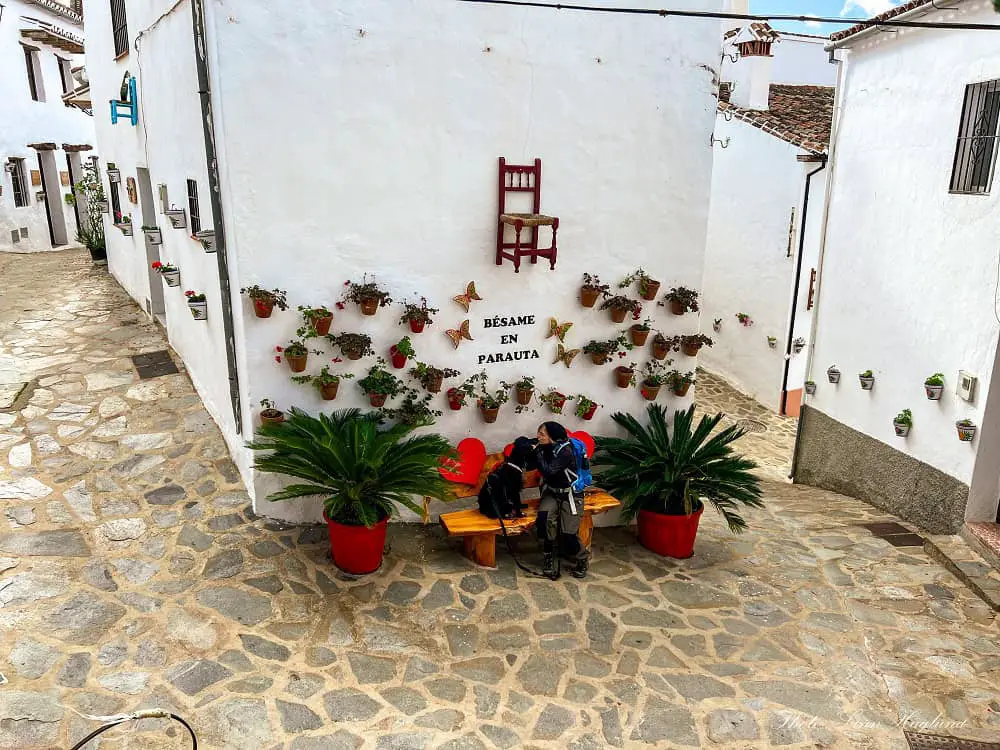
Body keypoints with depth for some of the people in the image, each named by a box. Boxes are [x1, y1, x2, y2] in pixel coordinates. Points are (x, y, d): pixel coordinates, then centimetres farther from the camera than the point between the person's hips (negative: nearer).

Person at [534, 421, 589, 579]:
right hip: (551, 493, 5)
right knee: (544, 516, -27)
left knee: (568, 534, -16)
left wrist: (538, 452, -24)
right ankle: (549, 557, -9)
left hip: (571, 494, -5)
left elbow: (548, 471, -30)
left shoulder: (566, 451, -22)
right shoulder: (546, 448, -2)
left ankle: (582, 559, 15)